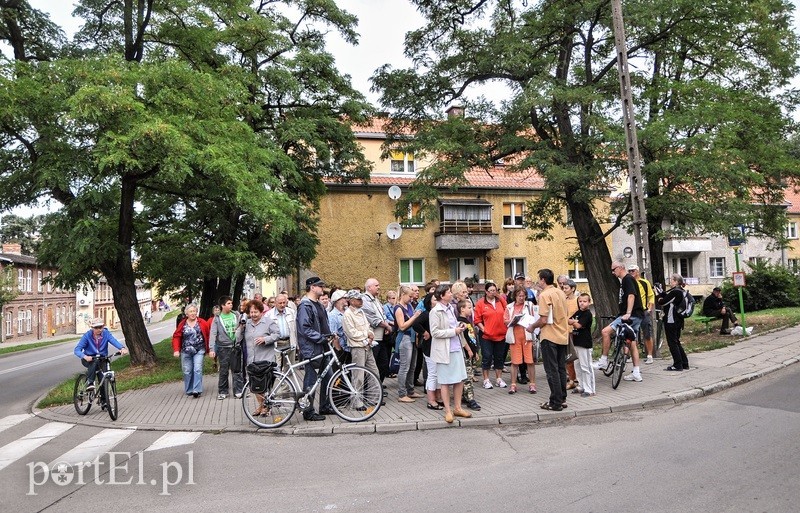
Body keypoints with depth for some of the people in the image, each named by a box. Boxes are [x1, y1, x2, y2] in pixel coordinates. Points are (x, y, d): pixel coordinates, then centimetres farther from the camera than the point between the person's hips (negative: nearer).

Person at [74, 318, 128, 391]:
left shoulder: (106, 333, -9)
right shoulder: (87, 335, -12)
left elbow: (114, 341, -27)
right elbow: (77, 350, -18)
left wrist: (122, 348, -49)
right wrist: (85, 356, -40)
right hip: (88, 360, -1)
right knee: (95, 361, -36)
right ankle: (89, 382, -31)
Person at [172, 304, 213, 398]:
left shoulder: (203, 323, -2)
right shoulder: (182, 324, 2)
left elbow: (209, 336, -2)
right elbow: (176, 337, 2)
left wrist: (210, 350, -5)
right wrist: (176, 350, -8)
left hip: (199, 351, -2)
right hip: (186, 351, 2)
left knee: (197, 370, -11)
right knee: (187, 371, 7)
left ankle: (197, 390, -9)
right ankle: (189, 390, 20)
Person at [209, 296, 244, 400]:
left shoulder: (236, 315, 5)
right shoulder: (217, 318, -2)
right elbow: (213, 334, -6)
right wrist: (211, 348, -13)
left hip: (235, 346, 2)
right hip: (223, 347, -2)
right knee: (223, 371, 6)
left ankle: (238, 391, 7)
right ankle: (222, 391, 19)